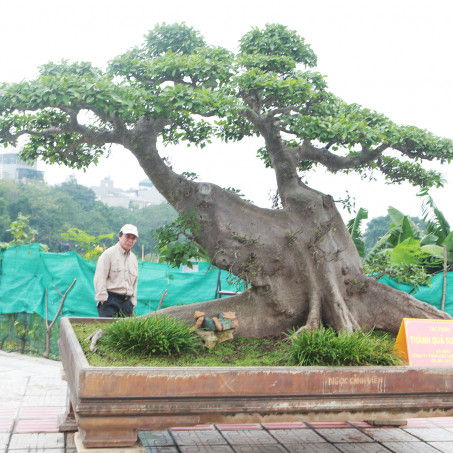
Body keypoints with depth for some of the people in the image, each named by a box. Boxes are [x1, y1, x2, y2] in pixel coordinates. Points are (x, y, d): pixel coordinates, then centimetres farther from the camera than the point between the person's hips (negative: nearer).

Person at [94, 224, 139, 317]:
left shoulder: (133, 258, 18)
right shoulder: (108, 254, -2)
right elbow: (99, 278, -7)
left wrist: (133, 302, 16)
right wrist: (102, 298, -13)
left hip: (127, 301, 6)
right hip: (110, 300, -6)